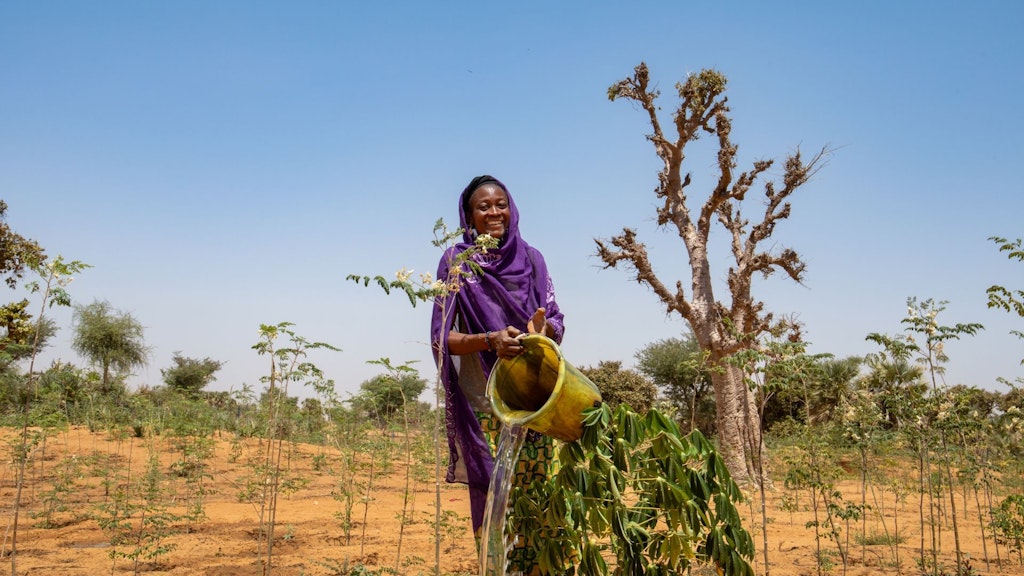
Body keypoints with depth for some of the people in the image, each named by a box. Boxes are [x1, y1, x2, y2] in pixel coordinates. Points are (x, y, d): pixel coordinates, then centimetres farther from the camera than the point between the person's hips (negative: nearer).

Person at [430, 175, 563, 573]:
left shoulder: (530, 258, 8)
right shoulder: (456, 262, 0)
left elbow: (557, 324, 4)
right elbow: (443, 338, -4)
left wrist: (543, 328, -20)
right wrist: (490, 340, -23)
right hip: (483, 403, -2)